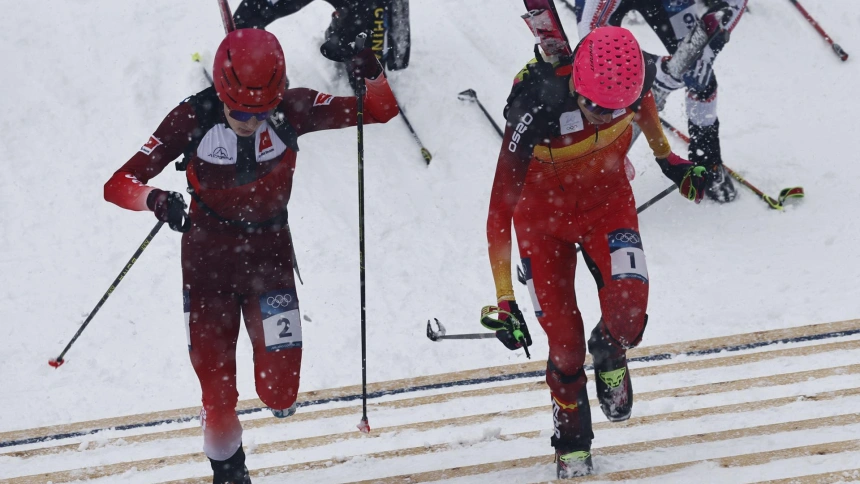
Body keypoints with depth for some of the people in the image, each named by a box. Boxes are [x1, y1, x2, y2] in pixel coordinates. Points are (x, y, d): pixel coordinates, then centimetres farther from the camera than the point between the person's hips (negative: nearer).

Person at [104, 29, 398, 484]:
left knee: (281, 391, -6)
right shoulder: (193, 118, -20)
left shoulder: (292, 110, -15)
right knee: (218, 395, 1)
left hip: (270, 254, 1)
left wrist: (373, 78, -31)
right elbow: (118, 184, -22)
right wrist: (156, 199, -45)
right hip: (208, 258, -1)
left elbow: (381, 110, -7)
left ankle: (275, 390, 32)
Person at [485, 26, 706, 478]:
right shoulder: (535, 112, -38)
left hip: (608, 199, 2)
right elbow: (501, 209, -31)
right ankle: (572, 446, 28)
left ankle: (609, 356, 17)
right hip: (542, 212, -2)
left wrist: (667, 158, 13)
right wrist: (505, 301, -31)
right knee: (565, 346, -1)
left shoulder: (637, 72, -27)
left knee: (628, 312, -21)